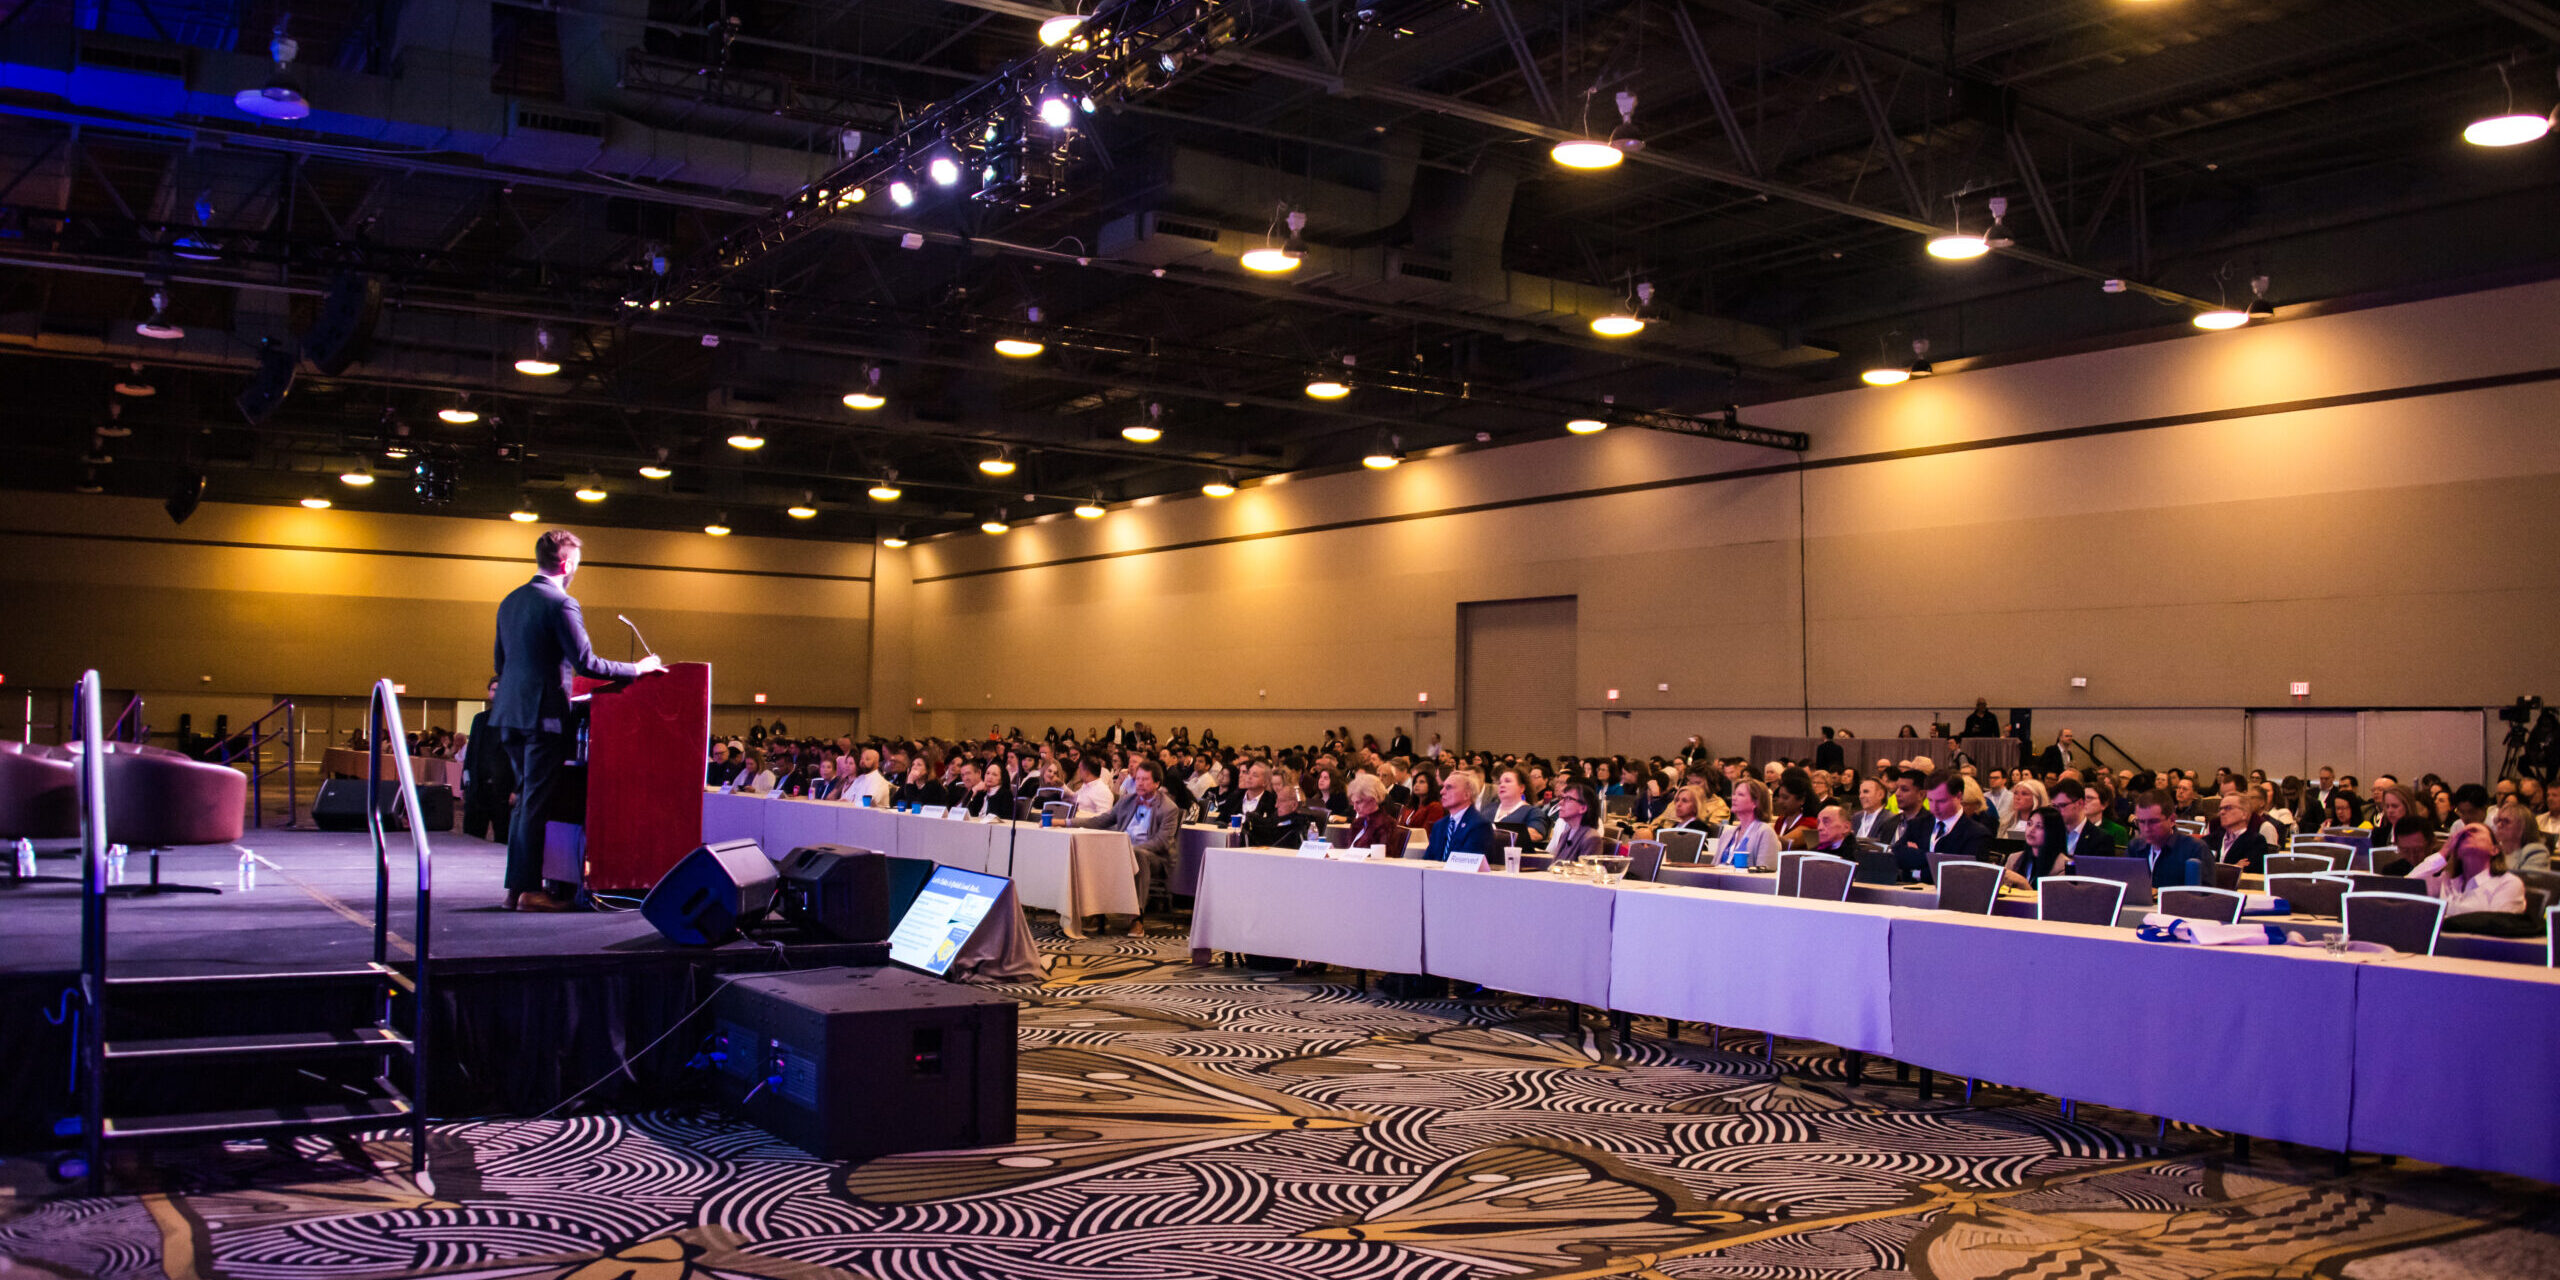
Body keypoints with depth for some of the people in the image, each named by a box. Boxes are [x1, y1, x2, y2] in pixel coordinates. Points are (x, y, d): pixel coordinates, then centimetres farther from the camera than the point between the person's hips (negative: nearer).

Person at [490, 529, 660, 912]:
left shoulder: (510, 601, 14)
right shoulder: (561, 604, -13)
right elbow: (586, 663, -17)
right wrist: (637, 669, -9)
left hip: (510, 712, 8)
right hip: (544, 713, -8)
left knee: (525, 799, 14)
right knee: (537, 802, -4)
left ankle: (515, 886, 15)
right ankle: (530, 890, -1)